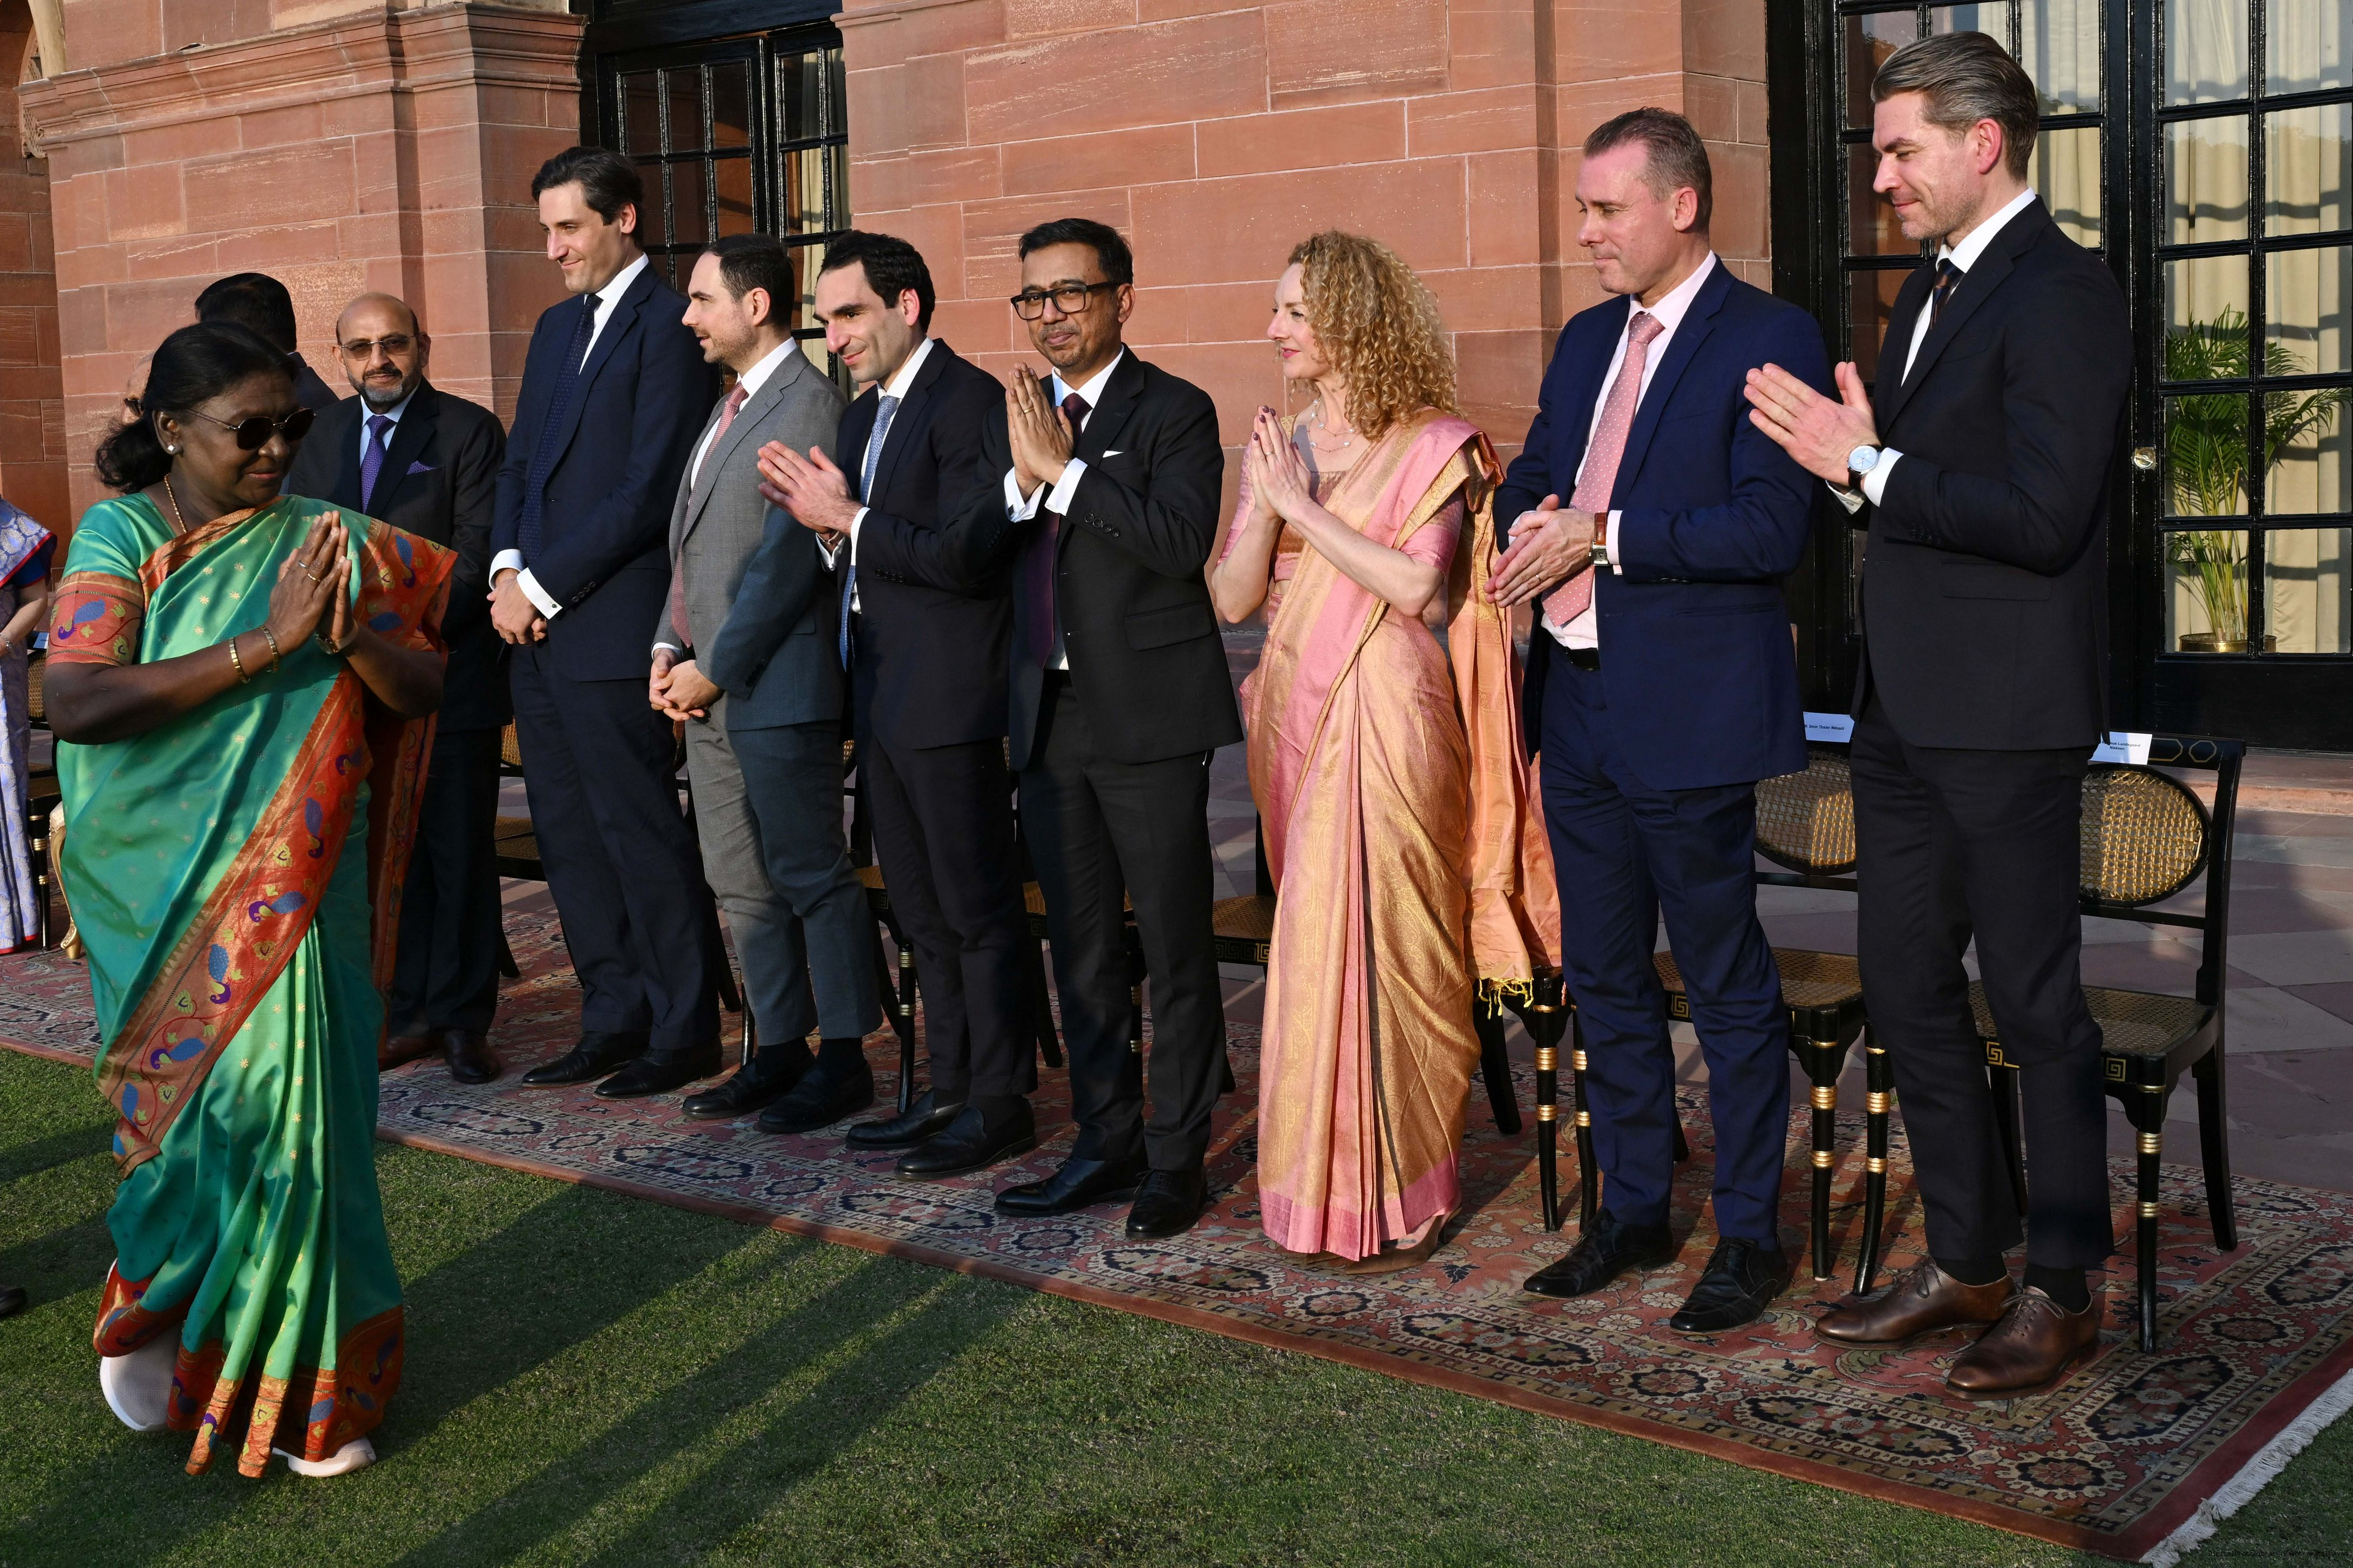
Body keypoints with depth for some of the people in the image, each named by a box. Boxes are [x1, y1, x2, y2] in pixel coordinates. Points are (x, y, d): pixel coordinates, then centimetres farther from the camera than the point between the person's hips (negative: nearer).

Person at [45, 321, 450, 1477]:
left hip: (298, 880, 2)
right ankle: (157, 1314, 29)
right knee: (210, 1095, 0)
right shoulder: (120, 537, -4)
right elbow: (77, 702, -18)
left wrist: (346, 634, -18)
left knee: (294, 1094, 0)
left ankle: (294, 1368, 18)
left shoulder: (327, 541, 5)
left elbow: (424, 689, 3)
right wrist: (263, 645, -22)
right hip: (164, 885, -2)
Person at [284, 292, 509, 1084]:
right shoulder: (319, 434, 14)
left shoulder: (468, 431, -3)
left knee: (460, 852, 1)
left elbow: (474, 556, -10)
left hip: (447, 672, -5)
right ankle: (408, 1012, 16)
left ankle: (462, 1017, 9)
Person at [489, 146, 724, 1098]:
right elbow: (521, 461, 19)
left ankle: (683, 1032, 8)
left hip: (611, 626, -9)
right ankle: (615, 1018, 22)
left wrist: (543, 587, -13)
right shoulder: (557, 328, 19)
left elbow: (648, 491, -15)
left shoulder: (668, 327, -9)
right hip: (537, 626, 9)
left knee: (643, 832, -2)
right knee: (569, 836, 12)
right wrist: (506, 571, 1)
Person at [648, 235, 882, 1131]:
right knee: (741, 884, 13)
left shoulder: (809, 403, -12)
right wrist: (670, 647, 8)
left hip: (778, 689, -10)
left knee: (812, 877, -1)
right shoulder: (732, 406, 18)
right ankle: (779, 1049, 23)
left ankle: (844, 1059, 9)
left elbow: (790, 561, -18)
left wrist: (716, 669, -14)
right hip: (710, 689, 10)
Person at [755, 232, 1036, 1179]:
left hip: (947, 702, -10)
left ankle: (1000, 1104, 8)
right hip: (883, 700, 10)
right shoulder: (864, 414, 16)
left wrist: (849, 522, -18)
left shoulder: (967, 401, -13)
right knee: (923, 911, 15)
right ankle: (950, 1090, 25)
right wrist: (821, 519, -2)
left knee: (978, 906, -1)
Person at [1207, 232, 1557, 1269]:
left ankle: (1401, 1195, 8)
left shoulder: (1434, 447, -5)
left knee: (1378, 942, -5)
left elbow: (1416, 586, -18)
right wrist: (1267, 497, -11)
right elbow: (1231, 598, 4)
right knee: (1320, 943, 10)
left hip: (1387, 717, -6)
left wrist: (1300, 504, -13)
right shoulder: (1279, 446, 11)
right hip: (1298, 716, 6)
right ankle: (1329, 1181, 21)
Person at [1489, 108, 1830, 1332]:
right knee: (1604, 977, 15)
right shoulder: (1587, 340, 15)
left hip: (1689, 714, -8)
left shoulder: (1769, 339, -9)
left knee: (1728, 983, 3)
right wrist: (1532, 525, -3)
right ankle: (1634, 1211, 28)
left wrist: (1603, 535, -17)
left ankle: (1750, 1235, 15)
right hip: (1577, 707, 8)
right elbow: (1531, 474, 21)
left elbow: (1771, 528, -18)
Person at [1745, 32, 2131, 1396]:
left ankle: (2064, 1293, 17)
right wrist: (1850, 457, 0)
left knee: (2036, 1004, 3)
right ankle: (1967, 1262, 28)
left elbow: (2040, 515, -22)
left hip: (2006, 719, -9)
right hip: (1908, 711, 9)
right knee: (1909, 989, 14)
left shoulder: (2060, 294, -14)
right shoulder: (1934, 291, 15)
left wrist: (1870, 466, -17)